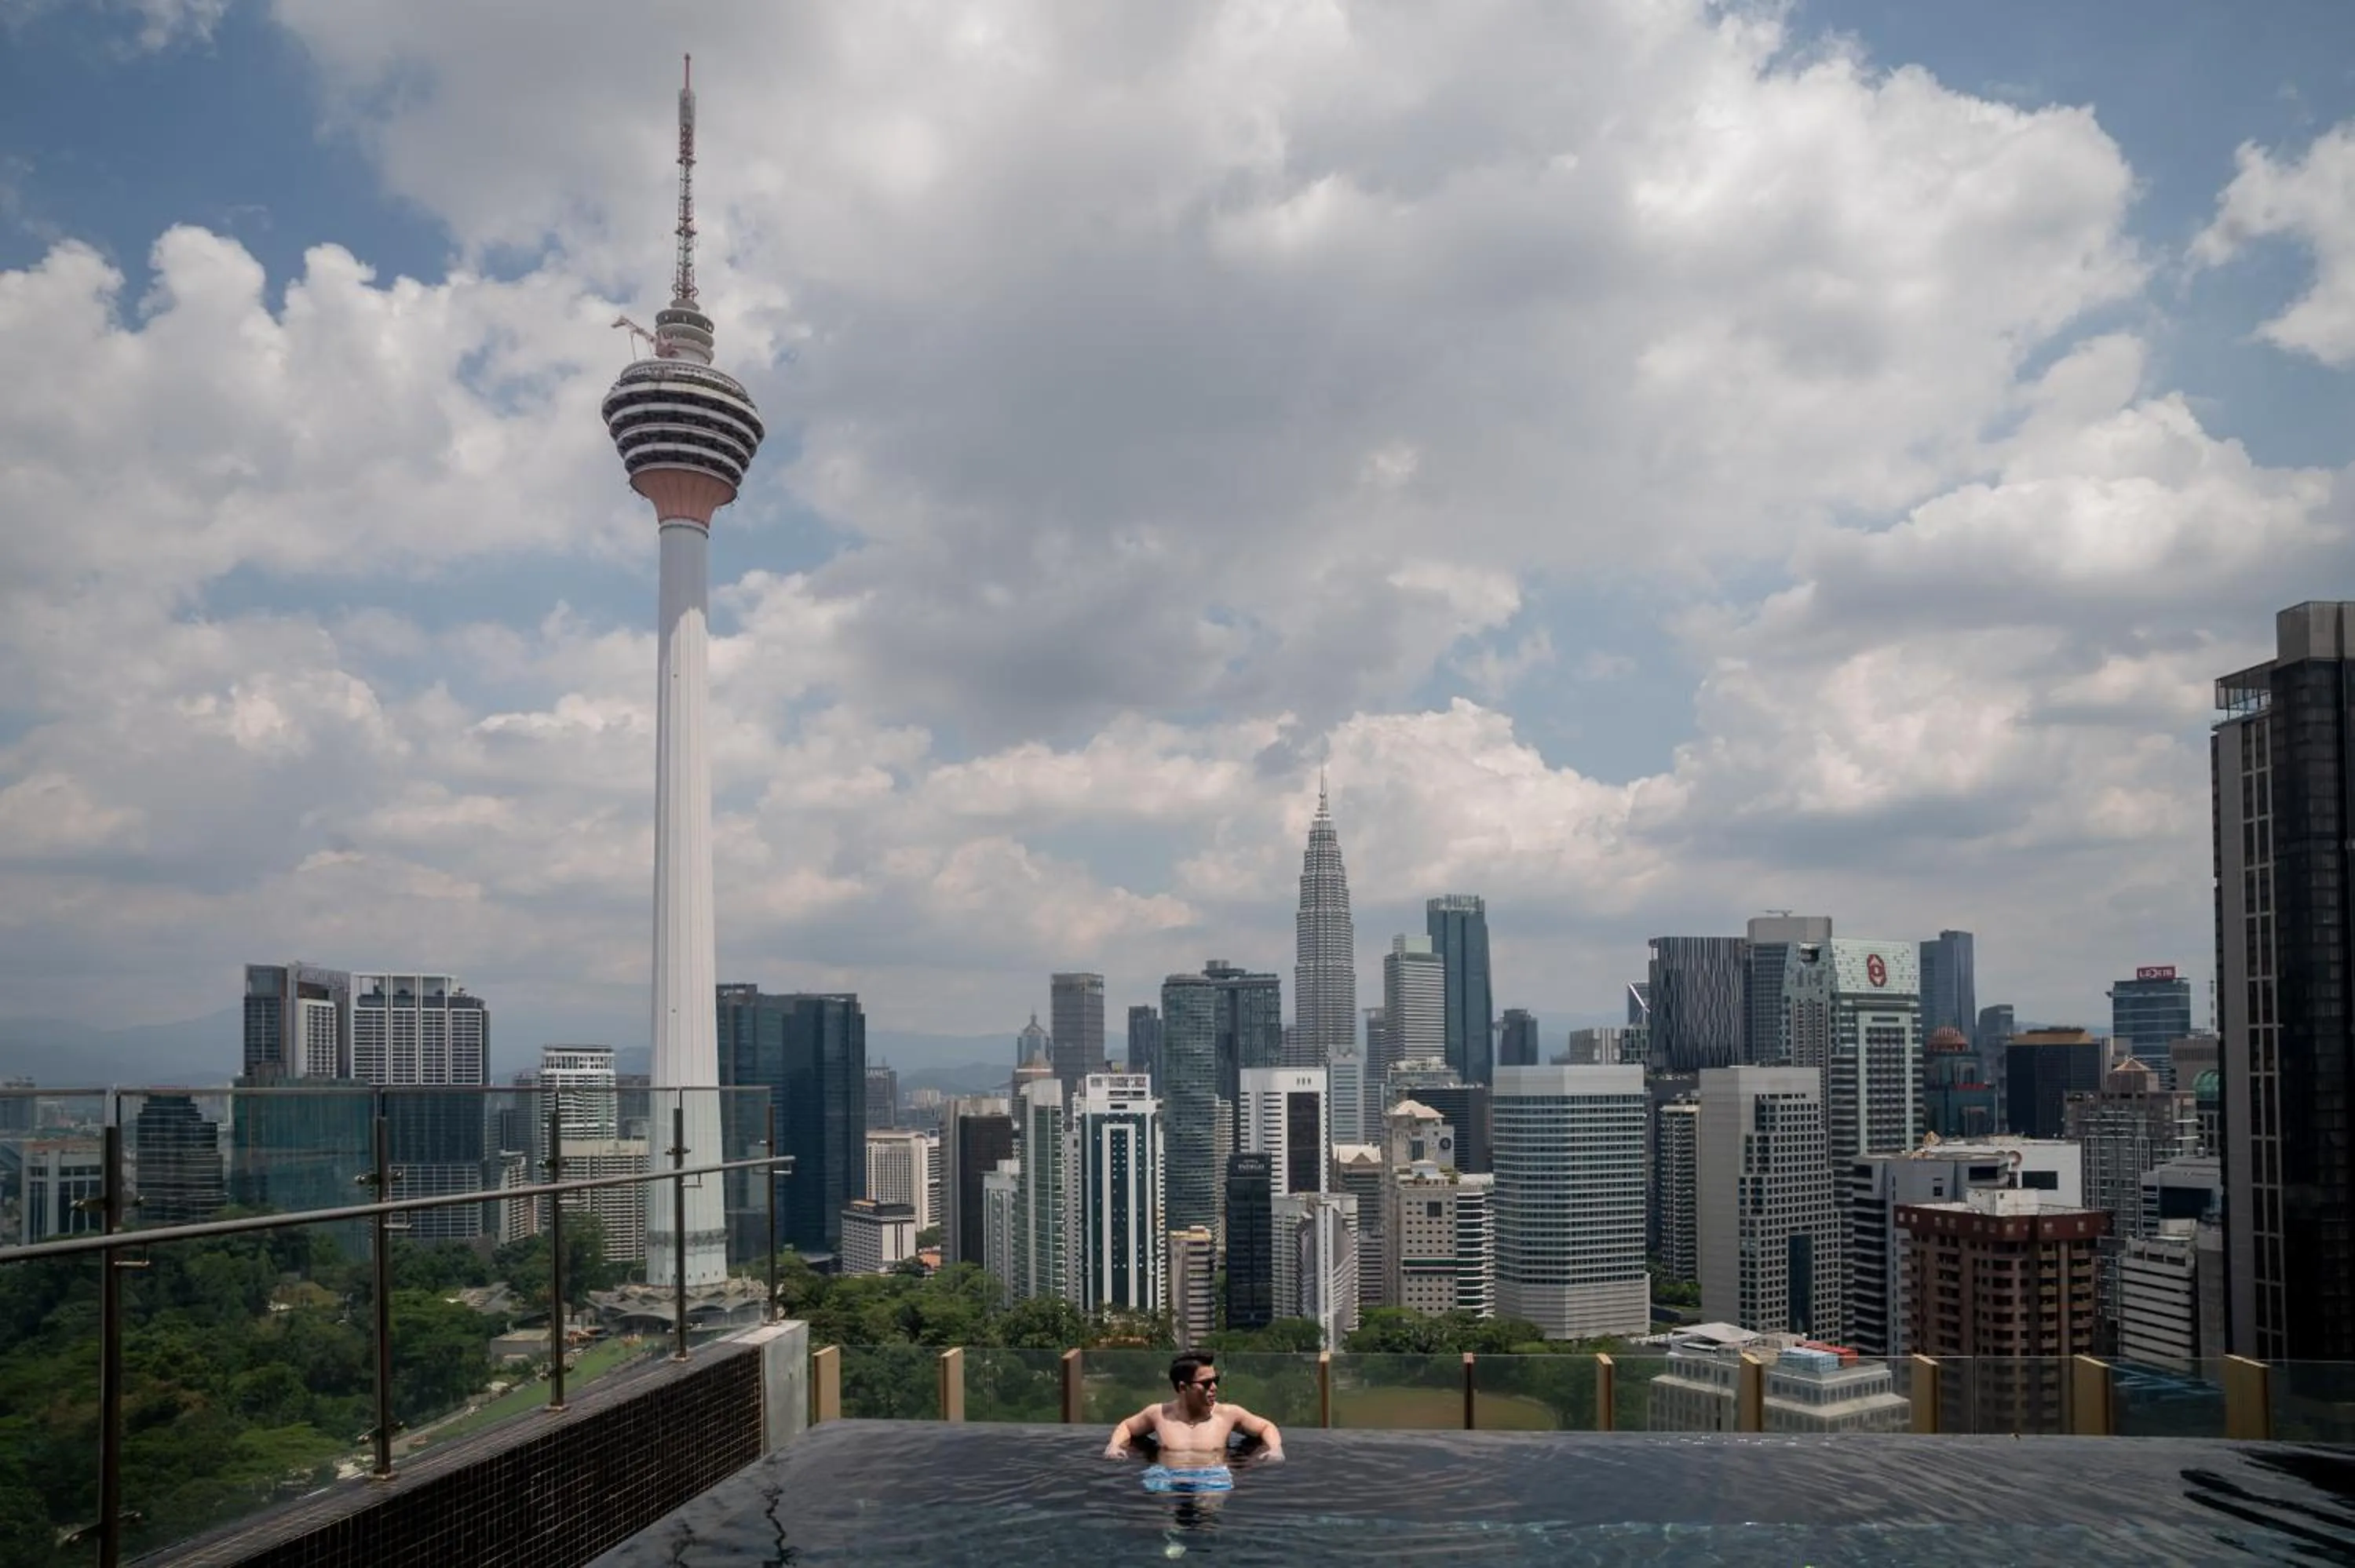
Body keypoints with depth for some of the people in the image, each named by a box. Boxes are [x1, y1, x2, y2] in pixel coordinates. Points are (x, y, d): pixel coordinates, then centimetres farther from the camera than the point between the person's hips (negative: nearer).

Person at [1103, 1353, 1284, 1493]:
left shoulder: (1228, 1414, 12)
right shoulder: (1159, 1413, 14)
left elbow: (1267, 1427, 25)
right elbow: (1126, 1427, 32)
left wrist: (1276, 1449, 4)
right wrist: (1115, 1445, 11)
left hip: (1213, 1480, -1)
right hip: (1166, 1479, 1)